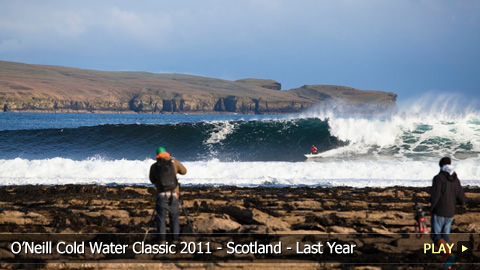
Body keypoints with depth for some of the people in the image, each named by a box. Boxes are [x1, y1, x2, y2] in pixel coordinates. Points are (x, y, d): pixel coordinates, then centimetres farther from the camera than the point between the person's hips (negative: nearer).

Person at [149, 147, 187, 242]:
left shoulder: (154, 166, 3)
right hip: (174, 195, 1)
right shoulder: (174, 163, 2)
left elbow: (152, 180, 15)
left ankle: (162, 240, -7)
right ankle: (175, 239, 6)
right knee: (174, 218, 10)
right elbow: (184, 171, 20)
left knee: (161, 218, 2)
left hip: (161, 195, -1)